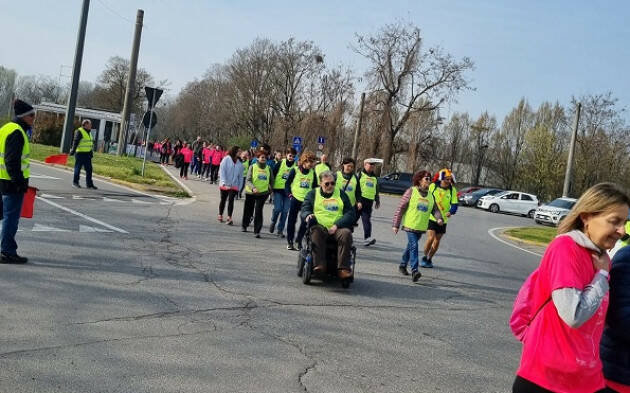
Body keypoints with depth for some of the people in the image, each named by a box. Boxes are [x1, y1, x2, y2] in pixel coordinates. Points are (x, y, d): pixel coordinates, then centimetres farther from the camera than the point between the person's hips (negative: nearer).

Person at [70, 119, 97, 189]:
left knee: (89, 169, 6)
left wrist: (91, 153, 22)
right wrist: (73, 151, -21)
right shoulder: (79, 132, -11)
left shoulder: (88, 132, 16)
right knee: (78, 168, 1)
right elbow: (75, 142, -16)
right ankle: (75, 182, 11)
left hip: (87, 154, 8)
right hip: (80, 153, -8)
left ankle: (89, 184, 10)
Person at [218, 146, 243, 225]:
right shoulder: (226, 159, -7)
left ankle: (229, 218, -11)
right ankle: (220, 215, 30)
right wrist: (224, 182, -20)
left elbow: (240, 176, 7)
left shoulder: (239, 163, 3)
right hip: (224, 185, -1)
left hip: (234, 185, 1)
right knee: (223, 200, 13)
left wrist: (239, 187, 3)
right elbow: (222, 171, -11)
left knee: (231, 200, -10)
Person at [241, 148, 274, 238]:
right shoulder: (252, 167, -5)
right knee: (248, 210, 15)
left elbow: (271, 181, 15)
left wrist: (269, 189, 5)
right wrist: (253, 188, -27)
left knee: (258, 211, -13)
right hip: (250, 192, 0)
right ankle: (245, 225, 41)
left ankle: (257, 231, -11)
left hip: (263, 193, 0)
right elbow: (248, 180, -12)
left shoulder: (268, 168, 1)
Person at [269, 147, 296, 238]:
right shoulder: (280, 164, -1)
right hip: (278, 190, -1)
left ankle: (280, 230, 12)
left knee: (285, 211, 0)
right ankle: (273, 222, 20)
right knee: (277, 208, -10)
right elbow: (272, 175, 5)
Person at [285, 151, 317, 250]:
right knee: (292, 220, 4)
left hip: (307, 200, 2)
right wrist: (290, 194, -8)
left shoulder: (312, 172, 8)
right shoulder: (295, 171, -1)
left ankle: (298, 241, 10)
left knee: (305, 221, -5)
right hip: (295, 198, -2)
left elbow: (315, 186, 17)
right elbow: (287, 184, 3)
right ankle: (289, 241, 15)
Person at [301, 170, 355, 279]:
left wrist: (336, 225, -8)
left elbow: (350, 213, 8)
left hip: (338, 228, 1)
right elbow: (304, 210, 10)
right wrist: (308, 215, -17)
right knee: (316, 231, -35)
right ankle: (319, 265, -39)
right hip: (320, 226, 0)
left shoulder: (341, 194, 18)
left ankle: (343, 269, -33)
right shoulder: (313, 194, 19)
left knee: (346, 233, -32)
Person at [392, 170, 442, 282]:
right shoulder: (411, 191, -6)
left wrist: (439, 218, -15)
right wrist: (396, 224, -8)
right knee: (414, 246, -16)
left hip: (421, 227, 6)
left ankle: (403, 265, 34)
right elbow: (400, 208, -6)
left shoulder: (430, 195, 10)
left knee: (411, 246, 17)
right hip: (410, 225, -6)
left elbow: (435, 209, 9)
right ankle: (414, 271, -19)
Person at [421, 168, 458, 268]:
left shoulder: (452, 190, -4)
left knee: (437, 241, 8)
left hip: (443, 220, 2)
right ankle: (424, 257, 6)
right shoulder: (432, 186, -7)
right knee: (430, 238, -15)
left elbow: (454, 204, -6)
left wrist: (450, 212, -27)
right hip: (431, 218, -2)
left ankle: (429, 259, 26)